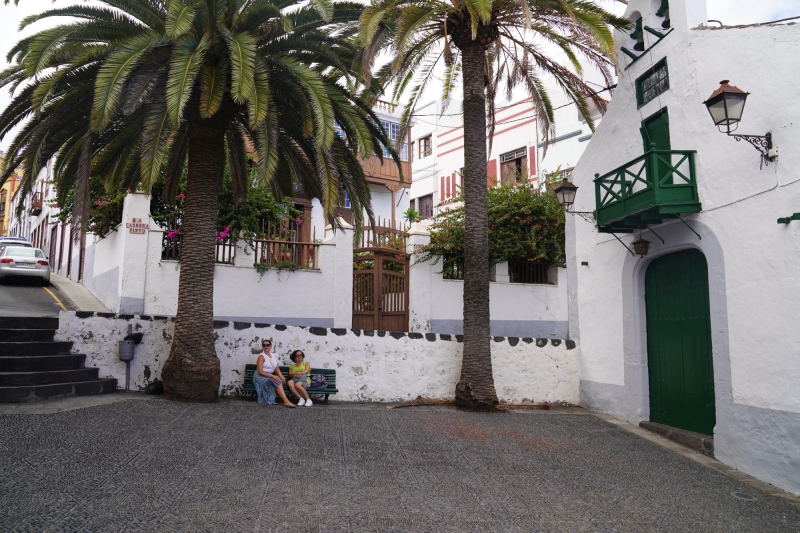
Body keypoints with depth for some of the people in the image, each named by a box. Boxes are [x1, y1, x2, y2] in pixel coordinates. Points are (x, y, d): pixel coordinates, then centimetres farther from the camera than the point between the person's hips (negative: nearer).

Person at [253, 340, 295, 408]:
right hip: (261, 376, -6)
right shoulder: (261, 356, -8)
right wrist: (273, 376, -26)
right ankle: (286, 401, -35)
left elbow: (277, 369, 8)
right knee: (277, 381, -30)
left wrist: (281, 376, -14)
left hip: (271, 376, 6)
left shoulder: (274, 356, 11)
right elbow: (260, 372, -17)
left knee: (281, 380, -23)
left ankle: (271, 400, -24)